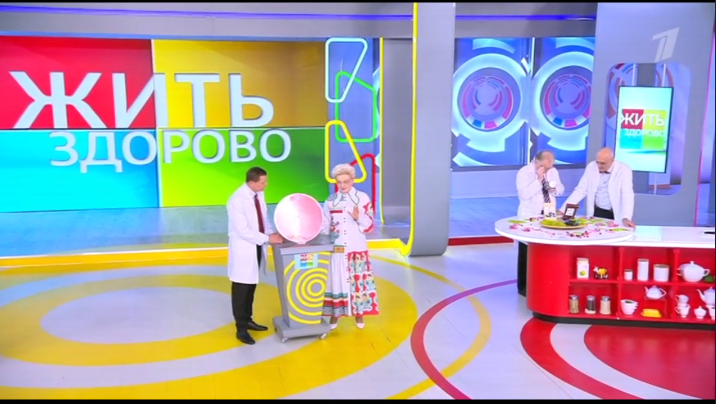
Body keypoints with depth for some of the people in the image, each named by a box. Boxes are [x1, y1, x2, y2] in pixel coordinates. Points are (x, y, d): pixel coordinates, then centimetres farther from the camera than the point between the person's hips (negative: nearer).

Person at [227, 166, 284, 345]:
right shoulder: (237, 200, -24)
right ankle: (241, 329, 16)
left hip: (257, 247, 8)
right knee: (241, 289, 5)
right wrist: (268, 238, -23)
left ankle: (248, 320, 35)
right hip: (244, 249, -8)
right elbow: (244, 231, -25)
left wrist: (273, 233, -6)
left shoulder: (259, 194, 0)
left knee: (251, 286, 20)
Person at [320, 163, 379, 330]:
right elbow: (324, 226, 4)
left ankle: (359, 313, 19)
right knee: (337, 280, 5)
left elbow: (370, 225, -4)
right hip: (337, 249, 1)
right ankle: (335, 314, 17)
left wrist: (359, 218, -21)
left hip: (357, 248, -1)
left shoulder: (363, 198, -3)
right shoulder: (330, 201, 2)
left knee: (358, 280, 4)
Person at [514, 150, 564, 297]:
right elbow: (523, 194, -25)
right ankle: (523, 286, 12)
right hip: (529, 218, -5)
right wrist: (538, 180, -28)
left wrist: (555, 189, -10)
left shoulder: (553, 171, 5)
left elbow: (561, 189, 13)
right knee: (527, 253, 2)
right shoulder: (524, 172, -14)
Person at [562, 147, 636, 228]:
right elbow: (580, 190, -1)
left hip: (615, 215, -2)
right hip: (596, 212, 3)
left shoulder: (624, 170, -12)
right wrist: (563, 210, -10)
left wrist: (626, 218, -35)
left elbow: (627, 195, -20)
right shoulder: (591, 167, -3)